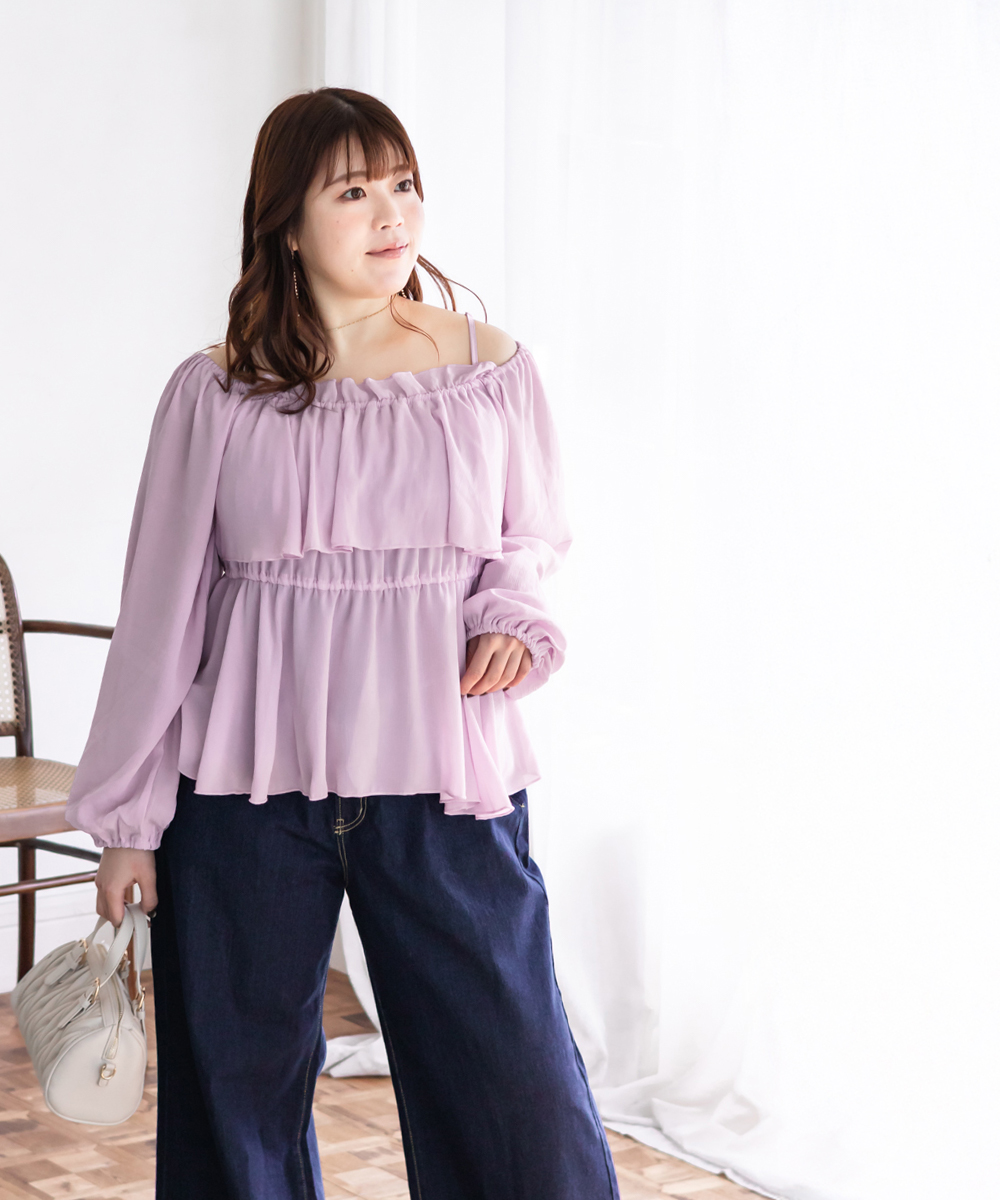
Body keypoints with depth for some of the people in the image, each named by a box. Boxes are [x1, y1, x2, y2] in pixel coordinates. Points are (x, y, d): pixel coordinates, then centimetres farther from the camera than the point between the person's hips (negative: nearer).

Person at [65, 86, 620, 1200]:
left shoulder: (491, 370, 3)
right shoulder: (213, 394, 0)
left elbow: (533, 536, 17)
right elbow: (161, 609, 4)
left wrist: (509, 617, -6)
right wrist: (126, 819, 4)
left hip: (442, 781, 0)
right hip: (247, 790, 0)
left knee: (516, 1086, -1)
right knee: (237, 1099, 10)